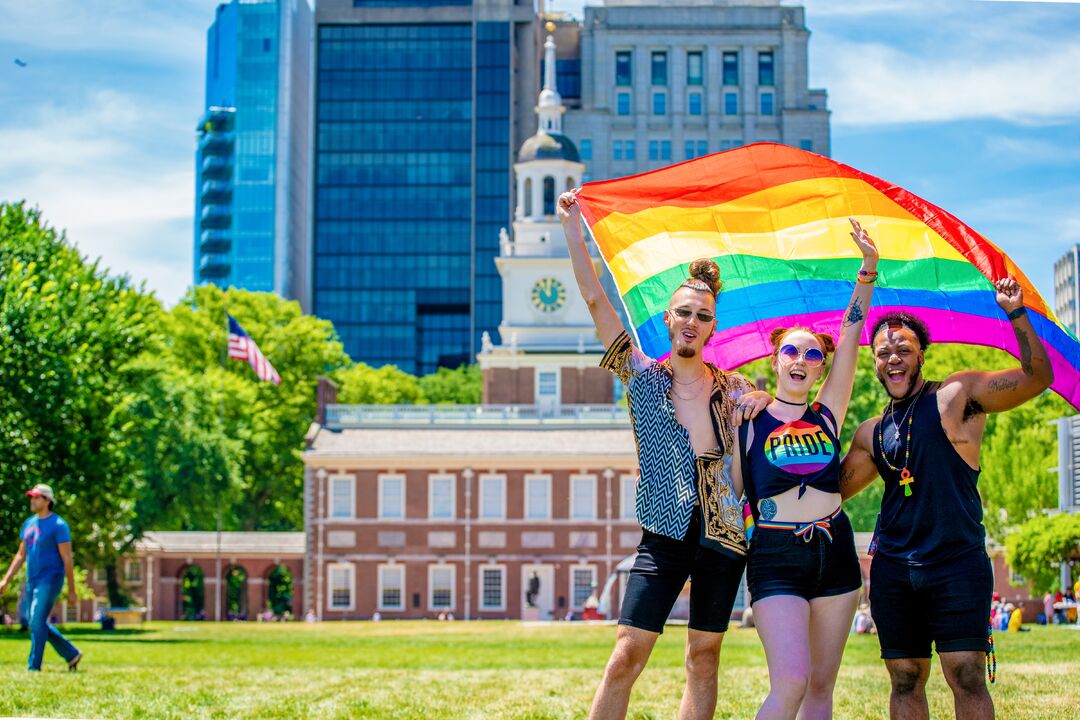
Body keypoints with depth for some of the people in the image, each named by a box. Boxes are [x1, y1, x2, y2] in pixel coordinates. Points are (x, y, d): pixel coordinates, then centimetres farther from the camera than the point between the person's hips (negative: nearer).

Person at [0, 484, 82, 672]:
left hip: (50, 580, -8)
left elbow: (67, 559, -11)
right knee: (37, 624, 12)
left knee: (37, 623, -13)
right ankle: (72, 654, 24)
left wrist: (72, 590, -12)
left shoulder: (58, 525, -10)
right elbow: (21, 555, 18)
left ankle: (33, 668, -8)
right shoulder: (29, 523, 13)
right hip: (32, 581, 8)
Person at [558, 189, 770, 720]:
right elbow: (596, 301, -3)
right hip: (665, 536, -2)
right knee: (626, 656, -10)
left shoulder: (731, 388, 8)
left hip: (722, 537, 2)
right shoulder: (643, 377, 3)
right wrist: (573, 228, -8)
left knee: (704, 658, 6)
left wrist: (765, 400, -1)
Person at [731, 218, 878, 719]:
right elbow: (731, 489, 4)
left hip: (834, 551, 4)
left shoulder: (827, 413, 10)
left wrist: (868, 270, -2)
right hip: (775, 557, -4)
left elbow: (851, 338, 3)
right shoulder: (748, 419, 5)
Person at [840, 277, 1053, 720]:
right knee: (905, 680, 6)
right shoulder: (872, 433, 15)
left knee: (966, 675, -10)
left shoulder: (956, 396, 0)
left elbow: (1036, 378, -10)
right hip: (893, 571, 5)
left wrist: (1017, 315, -20)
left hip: (958, 564, -5)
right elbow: (833, 488, 23)